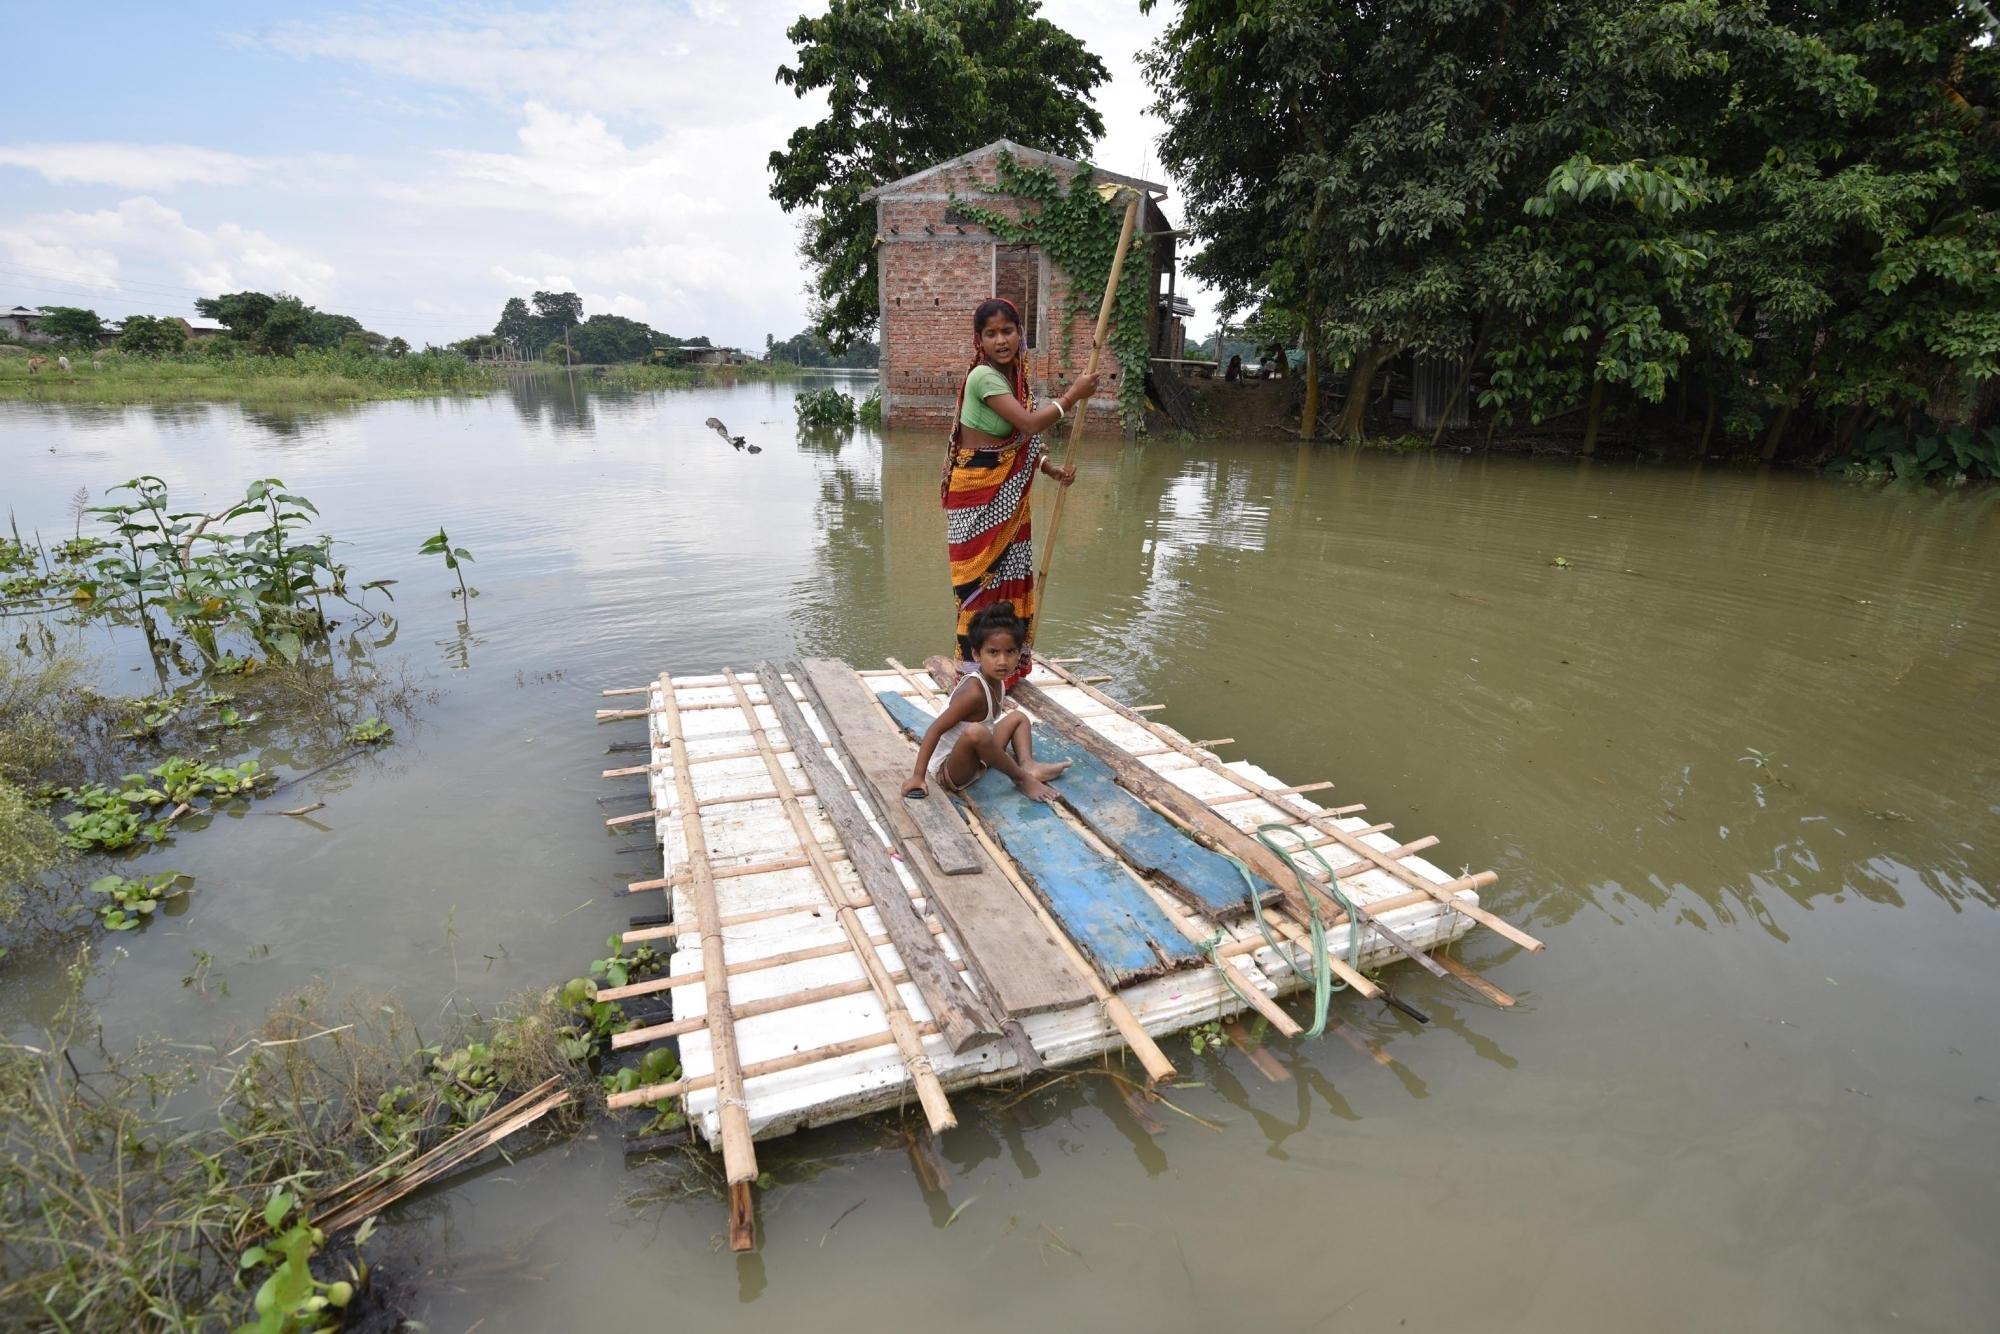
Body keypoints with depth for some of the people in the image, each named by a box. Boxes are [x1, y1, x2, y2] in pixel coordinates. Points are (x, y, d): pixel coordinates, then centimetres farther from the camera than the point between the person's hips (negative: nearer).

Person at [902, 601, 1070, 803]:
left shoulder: (997, 682, -3)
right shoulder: (974, 692, -28)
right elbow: (935, 729, -27)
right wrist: (918, 776, -26)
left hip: (974, 761, 10)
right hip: (948, 772, -10)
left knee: (1018, 717, 16)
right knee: (975, 732, -38)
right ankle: (1022, 778, -15)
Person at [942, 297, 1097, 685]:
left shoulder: (1016, 375, 8)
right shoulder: (983, 377, -18)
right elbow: (1030, 423, -25)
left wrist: (1051, 469, 2)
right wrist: (1073, 395, -14)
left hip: (1007, 495, 9)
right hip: (977, 494, -8)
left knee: (1010, 575, 13)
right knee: (981, 577, -2)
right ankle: (975, 668, 10)